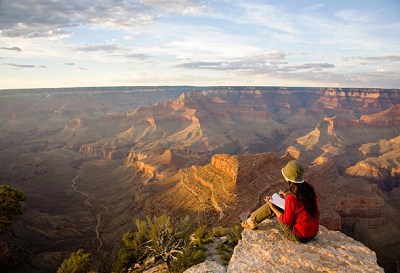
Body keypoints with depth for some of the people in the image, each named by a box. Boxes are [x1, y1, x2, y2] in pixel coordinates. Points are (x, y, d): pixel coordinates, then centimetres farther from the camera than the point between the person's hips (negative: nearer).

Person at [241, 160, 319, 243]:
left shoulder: (291, 199, -28)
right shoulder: (309, 190, -6)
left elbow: (287, 221, -14)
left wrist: (271, 206, -7)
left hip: (299, 236, -7)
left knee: (271, 205, 3)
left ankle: (251, 220, 26)